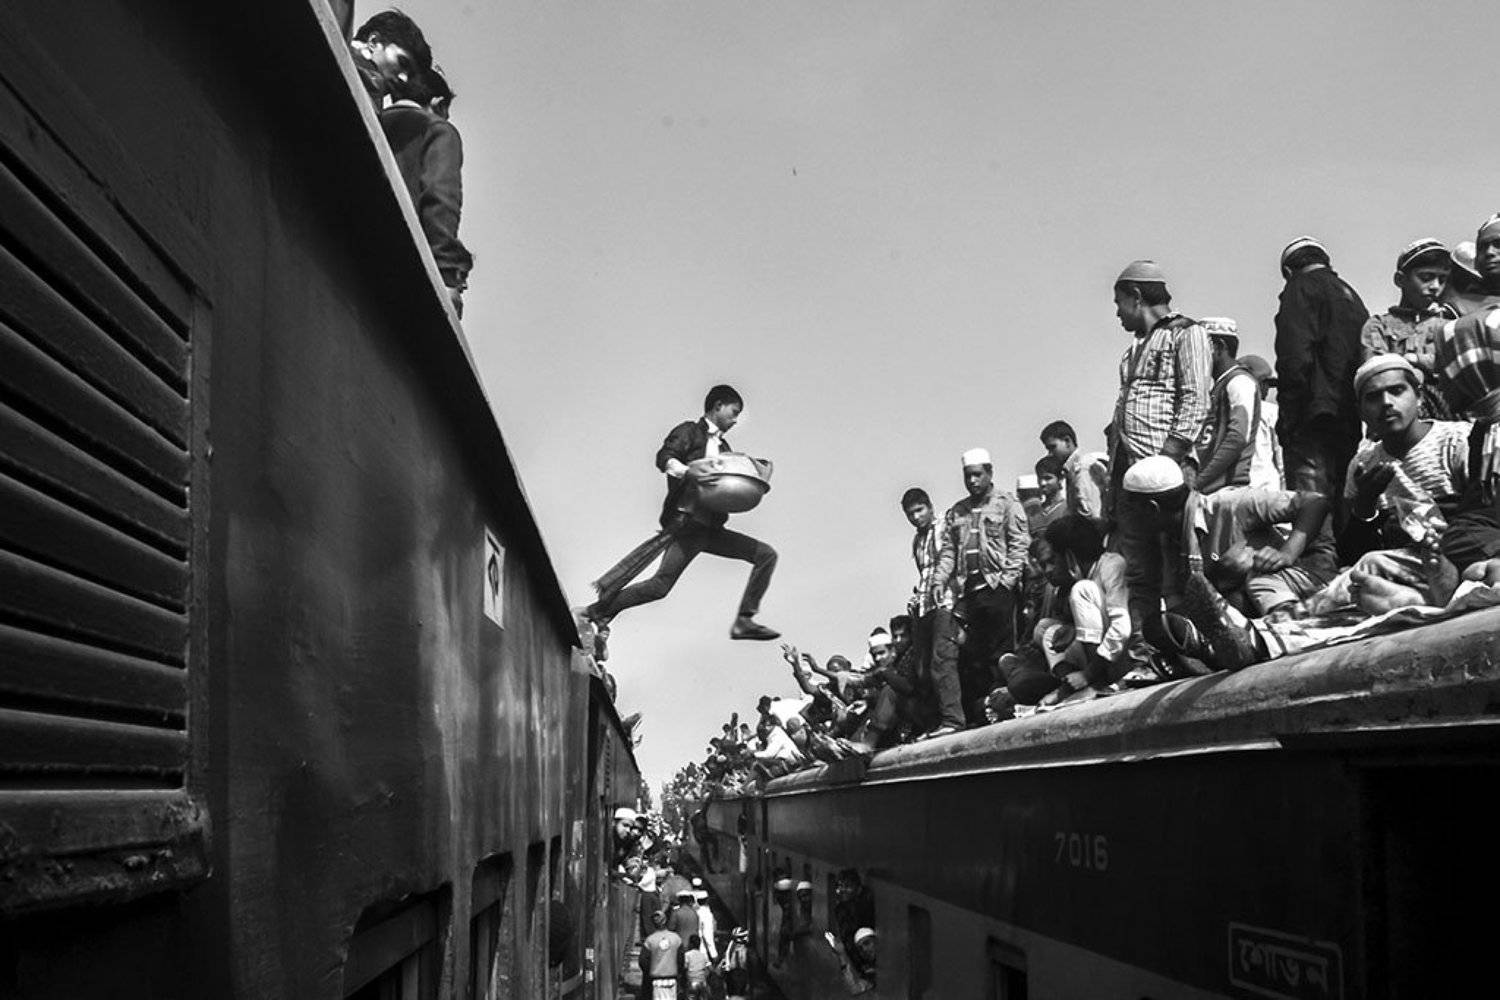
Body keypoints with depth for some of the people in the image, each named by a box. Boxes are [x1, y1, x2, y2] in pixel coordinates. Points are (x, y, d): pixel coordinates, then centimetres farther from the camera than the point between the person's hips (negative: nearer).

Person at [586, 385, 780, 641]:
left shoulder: (723, 447, 23)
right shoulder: (689, 432, 3)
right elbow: (664, 458, -13)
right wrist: (692, 472, -29)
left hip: (712, 527, 7)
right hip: (686, 522, -7)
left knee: (766, 555, -3)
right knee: (661, 585, -14)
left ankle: (744, 621, -5)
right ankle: (597, 611, 3)